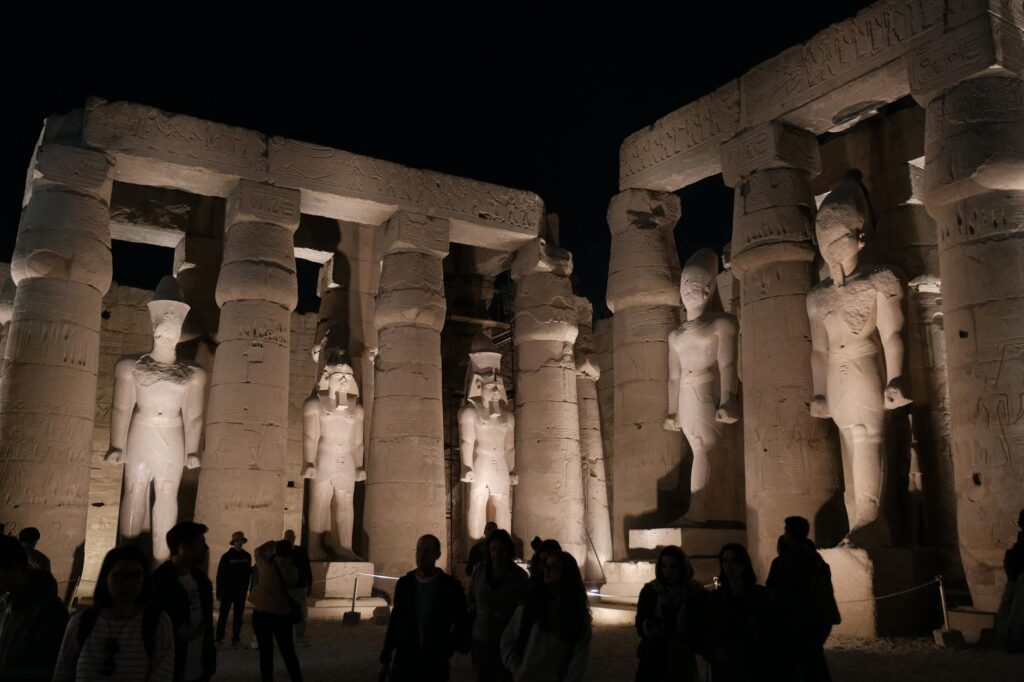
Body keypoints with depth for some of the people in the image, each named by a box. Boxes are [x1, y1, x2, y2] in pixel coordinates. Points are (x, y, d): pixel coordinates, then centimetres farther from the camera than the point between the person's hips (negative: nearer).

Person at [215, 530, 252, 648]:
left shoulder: (247, 556, 2)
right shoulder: (226, 556, -7)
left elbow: (249, 572, 9)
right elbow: (220, 575, -7)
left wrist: (246, 587, 1)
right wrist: (219, 592, -9)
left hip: (241, 591, 3)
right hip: (227, 590, -3)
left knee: (238, 616, 6)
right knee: (223, 615, -1)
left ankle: (236, 638, 12)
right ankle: (219, 637, 6)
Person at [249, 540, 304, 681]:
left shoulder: (265, 563, -4)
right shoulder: (292, 569, -3)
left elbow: (259, 550, 15)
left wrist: (274, 543, 26)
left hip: (261, 611, -1)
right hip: (283, 613, 1)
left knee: (266, 652, 7)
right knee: (288, 652, 12)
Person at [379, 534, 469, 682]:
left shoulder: (450, 586, -5)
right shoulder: (404, 583, 2)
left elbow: (461, 624, 3)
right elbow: (395, 622, 6)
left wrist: (447, 652, -4)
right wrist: (385, 658, 6)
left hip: (434, 665, -2)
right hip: (403, 663, 2)